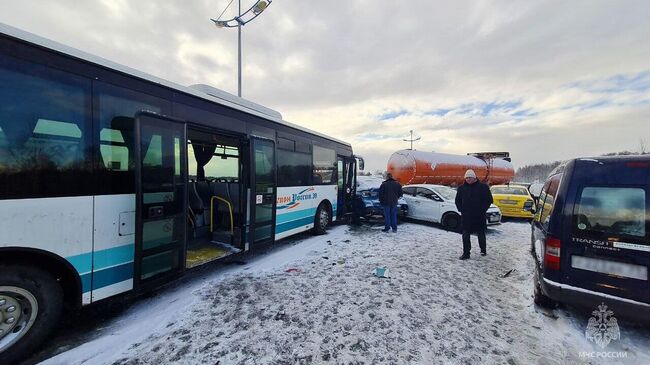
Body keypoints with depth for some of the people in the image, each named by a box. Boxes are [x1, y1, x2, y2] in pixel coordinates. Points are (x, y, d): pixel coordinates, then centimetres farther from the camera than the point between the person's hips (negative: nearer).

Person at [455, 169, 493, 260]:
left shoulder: (483, 187, -2)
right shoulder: (461, 188, 6)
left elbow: (489, 200, 0)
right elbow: (457, 200, 14)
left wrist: (482, 210, -8)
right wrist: (461, 210, 2)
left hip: (479, 216, -2)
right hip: (466, 216, 2)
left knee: (481, 234, 14)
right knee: (465, 235, 0)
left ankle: (483, 250, 34)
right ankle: (466, 253, 6)